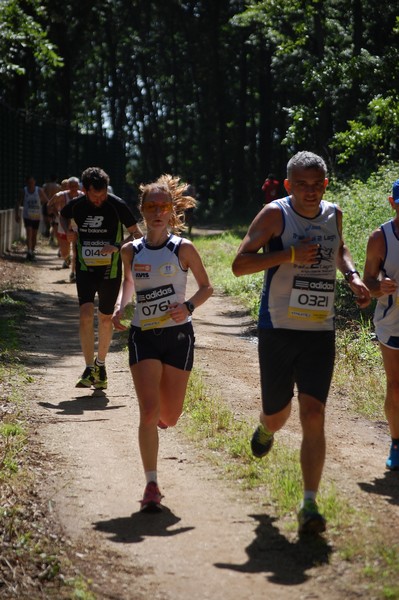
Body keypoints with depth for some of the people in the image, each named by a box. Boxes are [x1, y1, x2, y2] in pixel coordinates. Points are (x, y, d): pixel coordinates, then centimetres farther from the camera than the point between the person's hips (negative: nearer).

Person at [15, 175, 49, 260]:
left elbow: (46, 201, 5)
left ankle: (32, 251, 24)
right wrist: (17, 214, -7)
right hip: (27, 216, -1)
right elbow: (18, 203, 1)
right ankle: (29, 252, -23)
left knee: (34, 234, 9)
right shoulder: (23, 191, -4)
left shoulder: (39, 191, -4)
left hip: (36, 216, 1)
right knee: (29, 233, -16)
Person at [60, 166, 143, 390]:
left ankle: (101, 364, 30)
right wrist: (68, 230, -2)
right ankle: (89, 370, -14)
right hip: (85, 268, 1)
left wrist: (117, 246, -21)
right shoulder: (76, 205, -5)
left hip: (110, 270, -1)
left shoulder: (117, 205, -12)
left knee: (105, 319, 9)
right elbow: (63, 215, 19)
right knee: (86, 314, -16)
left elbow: (137, 233, -5)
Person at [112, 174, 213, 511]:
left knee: (169, 417, 6)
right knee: (148, 412, -13)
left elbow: (206, 287, 5)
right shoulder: (131, 251, 3)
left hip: (178, 335, -1)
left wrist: (189, 306, -14)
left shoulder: (183, 249, -4)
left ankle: (161, 417, 46)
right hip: (143, 335, 1)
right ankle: (151, 486, -6)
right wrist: (120, 308, 3)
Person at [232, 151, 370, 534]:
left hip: (320, 332, 2)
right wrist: (290, 255, -21)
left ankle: (309, 505, -5)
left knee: (313, 415, -10)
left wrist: (352, 277, 10)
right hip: (277, 330, -2)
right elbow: (240, 264, -12)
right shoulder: (275, 215, -7)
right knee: (277, 415, 10)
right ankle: (266, 429, 50)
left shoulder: (333, 215, 8)